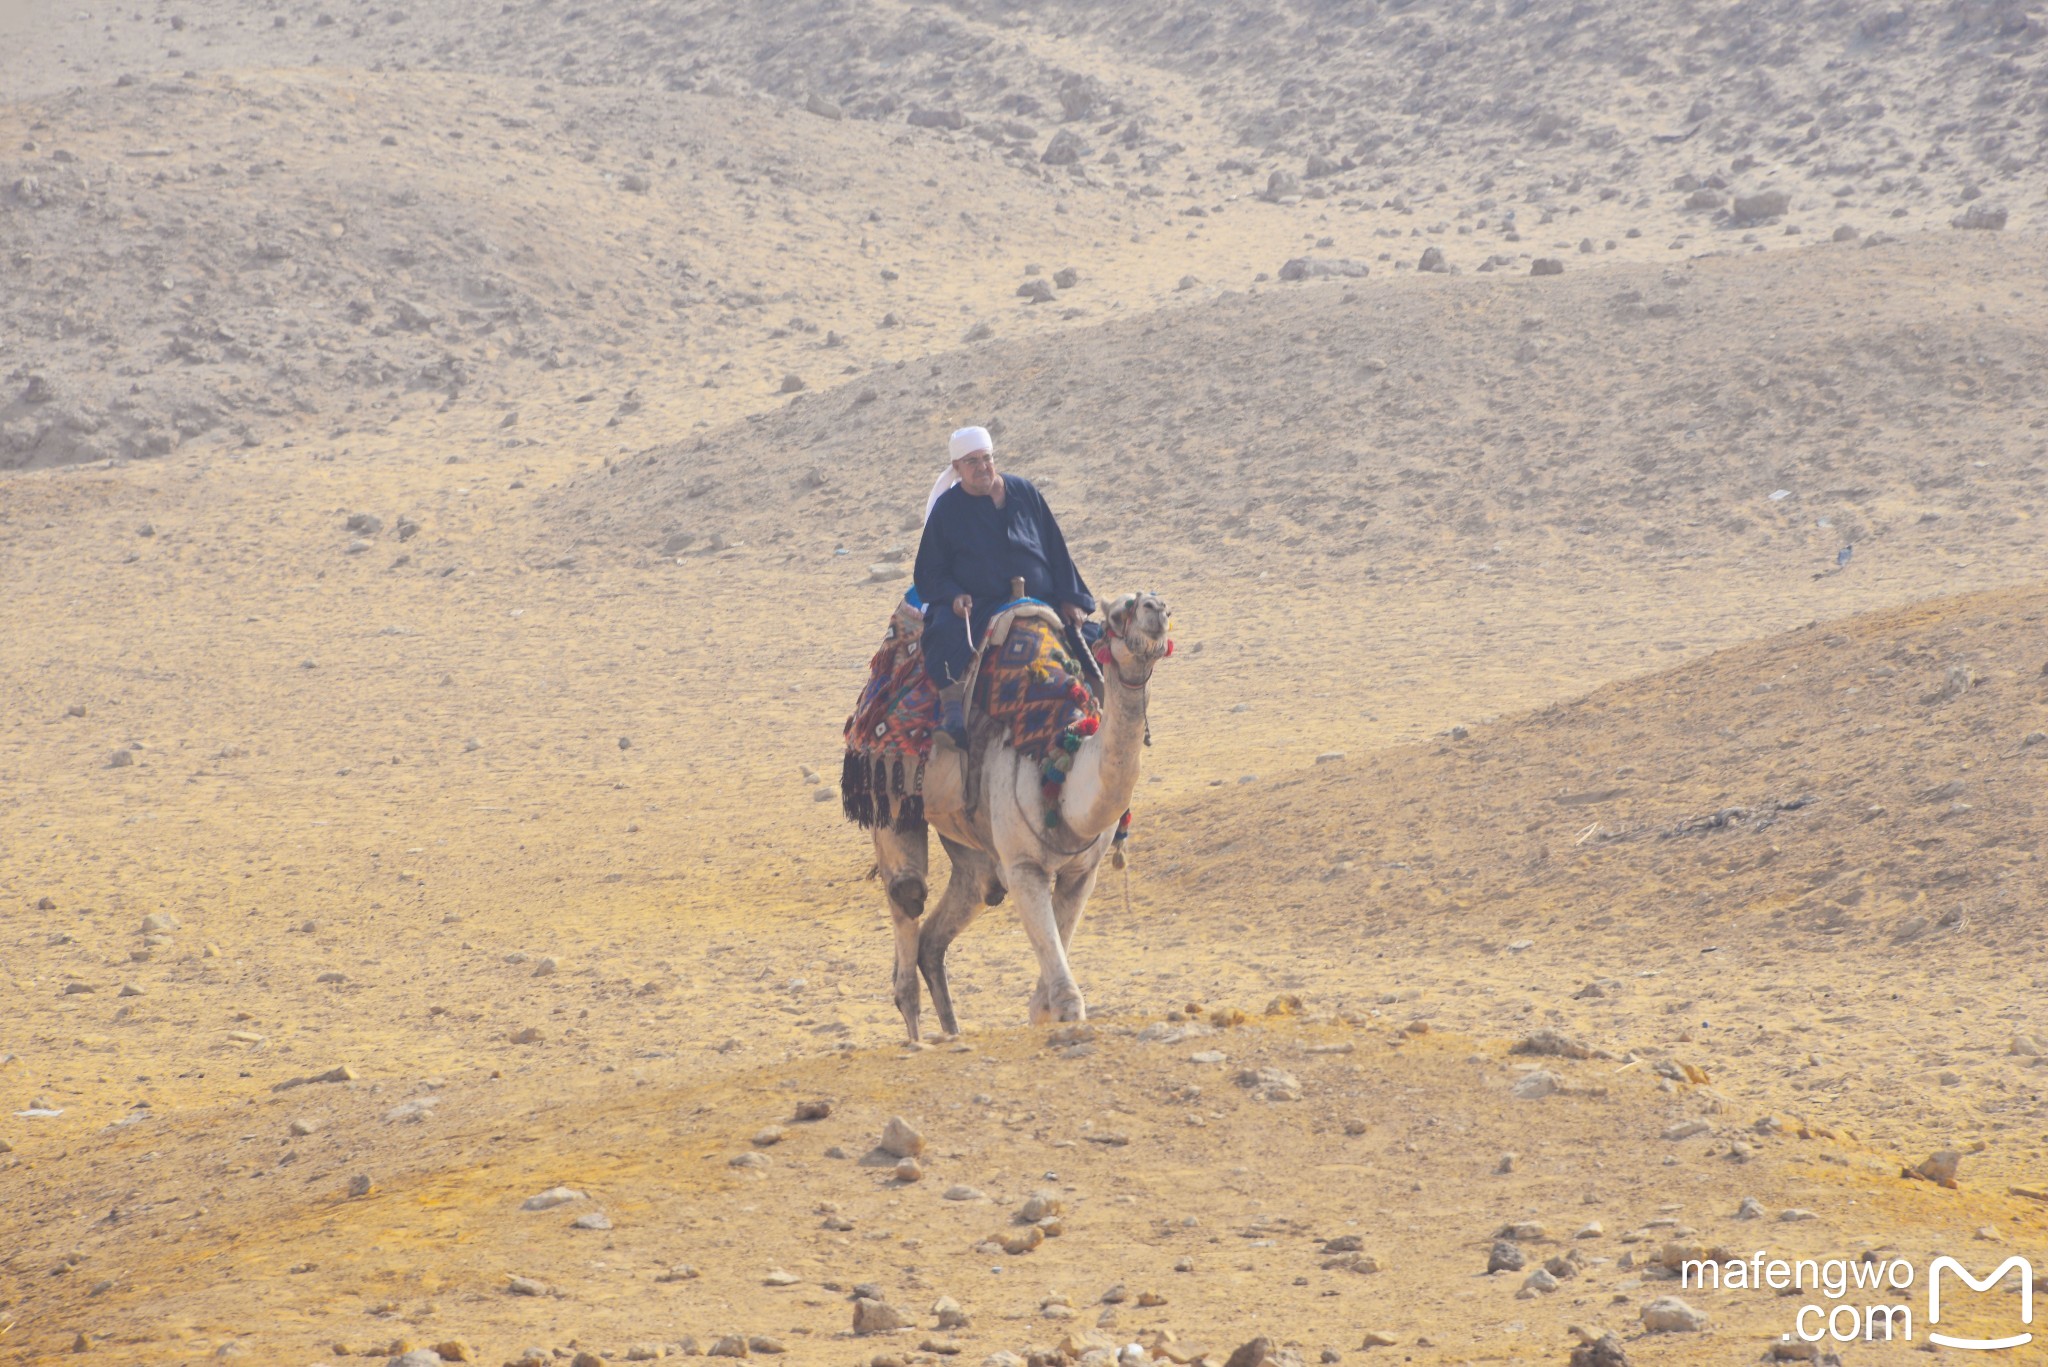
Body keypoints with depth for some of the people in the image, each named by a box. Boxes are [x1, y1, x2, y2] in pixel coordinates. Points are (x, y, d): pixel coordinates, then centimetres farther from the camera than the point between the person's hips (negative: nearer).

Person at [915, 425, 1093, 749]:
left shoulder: (1023, 491, 8)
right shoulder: (947, 508, 2)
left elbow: (1056, 549, 12)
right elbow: (930, 572, 3)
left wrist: (1070, 599, 5)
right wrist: (954, 596, -17)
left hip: (1039, 601, 3)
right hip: (976, 606, -3)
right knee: (947, 631, -36)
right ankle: (952, 709, -40)